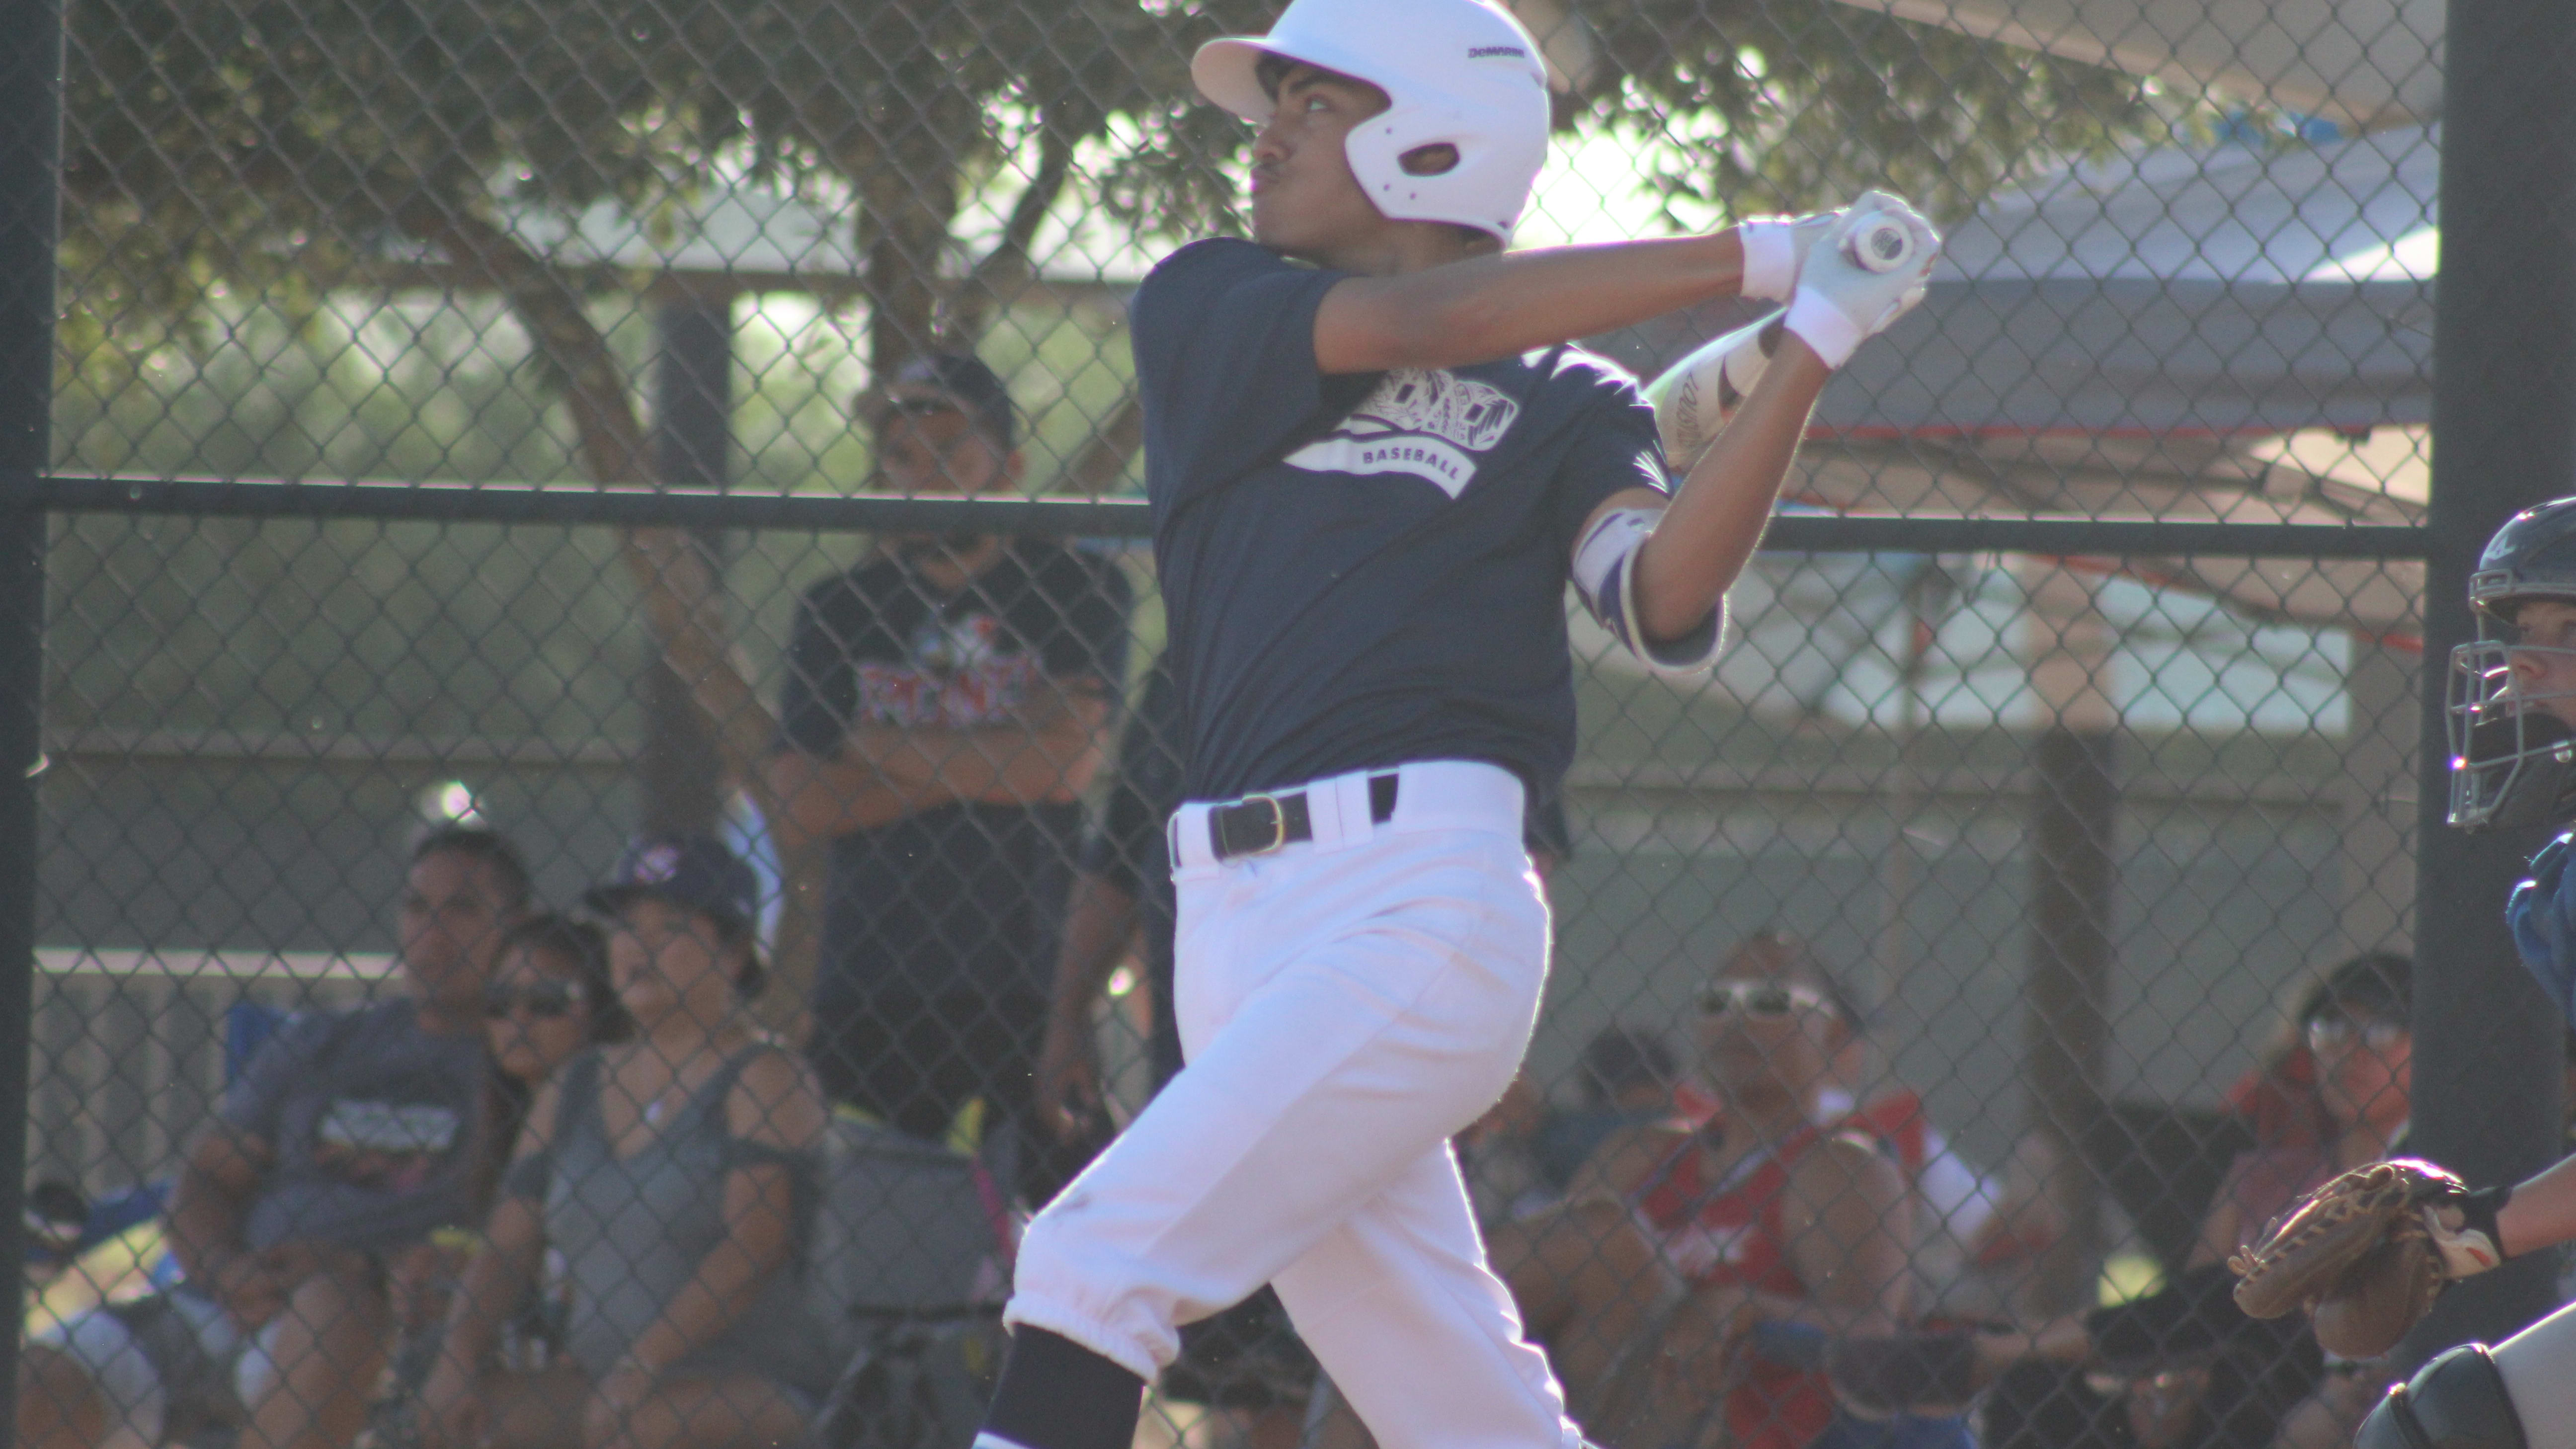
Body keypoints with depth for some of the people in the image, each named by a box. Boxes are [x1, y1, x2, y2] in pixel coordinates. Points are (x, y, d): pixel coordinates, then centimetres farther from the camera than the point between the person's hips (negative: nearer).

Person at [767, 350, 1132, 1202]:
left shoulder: (1076, 589, 7)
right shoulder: (839, 611, 15)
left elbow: (1065, 759, -8)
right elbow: (802, 804, 4)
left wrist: (888, 753, 0)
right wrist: (977, 768, -4)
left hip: (1031, 980, -2)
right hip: (869, 992, 3)